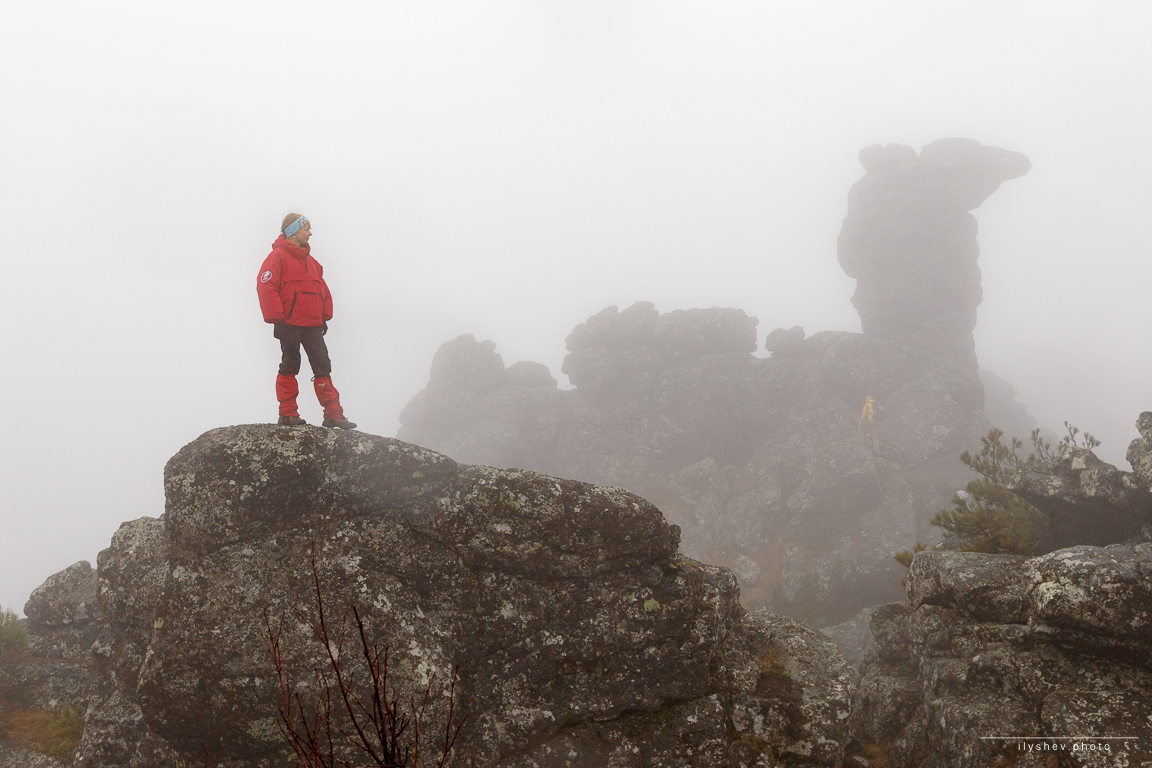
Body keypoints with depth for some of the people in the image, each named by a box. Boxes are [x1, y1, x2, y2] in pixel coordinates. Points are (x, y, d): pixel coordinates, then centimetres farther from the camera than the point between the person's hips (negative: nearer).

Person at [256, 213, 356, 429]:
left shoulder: (310, 261, 18)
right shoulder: (278, 256, -6)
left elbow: (323, 289, 23)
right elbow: (266, 287, -14)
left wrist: (325, 316, 15)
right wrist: (277, 318, -17)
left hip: (313, 325, 7)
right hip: (289, 324, -7)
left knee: (323, 367, 4)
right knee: (289, 367, 0)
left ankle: (333, 414, 5)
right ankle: (287, 414, 6)